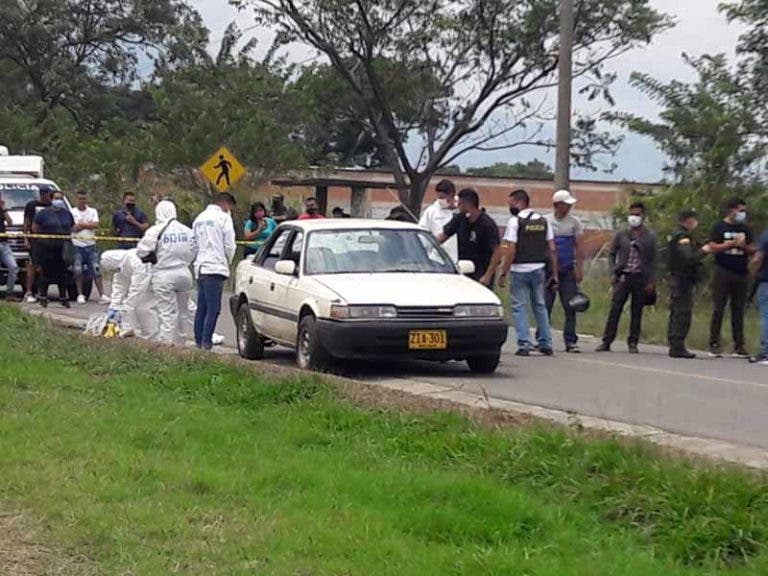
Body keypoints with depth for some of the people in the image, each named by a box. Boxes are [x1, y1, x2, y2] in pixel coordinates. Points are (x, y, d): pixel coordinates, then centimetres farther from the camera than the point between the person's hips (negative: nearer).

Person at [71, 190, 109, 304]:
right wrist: (88, 224, -8)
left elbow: (96, 225, -6)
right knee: (78, 272, -1)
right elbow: (73, 228, -9)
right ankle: (80, 295, 9)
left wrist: (81, 224, -9)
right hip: (77, 245, -1)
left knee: (96, 270, -4)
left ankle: (102, 295, -6)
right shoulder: (72, 212, 4)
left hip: (90, 245, 1)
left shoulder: (93, 211, 10)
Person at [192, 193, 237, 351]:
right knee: (213, 308, -9)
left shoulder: (199, 218, 19)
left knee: (201, 307, 11)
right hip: (215, 268, -8)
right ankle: (206, 342, -14)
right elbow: (229, 244, -6)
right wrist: (229, 260, 14)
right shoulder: (224, 218, -4)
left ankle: (198, 341, 11)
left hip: (200, 267, 8)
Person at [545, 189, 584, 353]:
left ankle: (570, 341, 1)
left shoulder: (574, 222, 6)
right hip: (548, 269, -1)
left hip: (568, 269, 1)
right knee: (545, 306, 0)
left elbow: (578, 247, 6)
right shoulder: (545, 221, 4)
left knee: (570, 307, -3)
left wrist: (579, 268, -2)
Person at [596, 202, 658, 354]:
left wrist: (651, 281, -4)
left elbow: (654, 260, 4)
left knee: (637, 312, 3)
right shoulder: (621, 236, 8)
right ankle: (606, 342, -1)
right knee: (615, 309, -4)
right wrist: (613, 273, 1)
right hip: (623, 277, 1)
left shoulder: (650, 237, 4)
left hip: (640, 278, -1)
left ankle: (633, 343, 10)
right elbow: (612, 254, 13)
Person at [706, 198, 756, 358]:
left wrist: (744, 246, -7)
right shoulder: (720, 227, 0)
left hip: (741, 274, 4)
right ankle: (714, 344, 1)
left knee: (739, 310, 5)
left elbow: (753, 249, 12)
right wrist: (731, 243, -13)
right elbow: (712, 248, -9)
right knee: (718, 309, -2)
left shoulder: (745, 229, 13)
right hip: (723, 272, -4)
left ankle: (739, 345, 8)